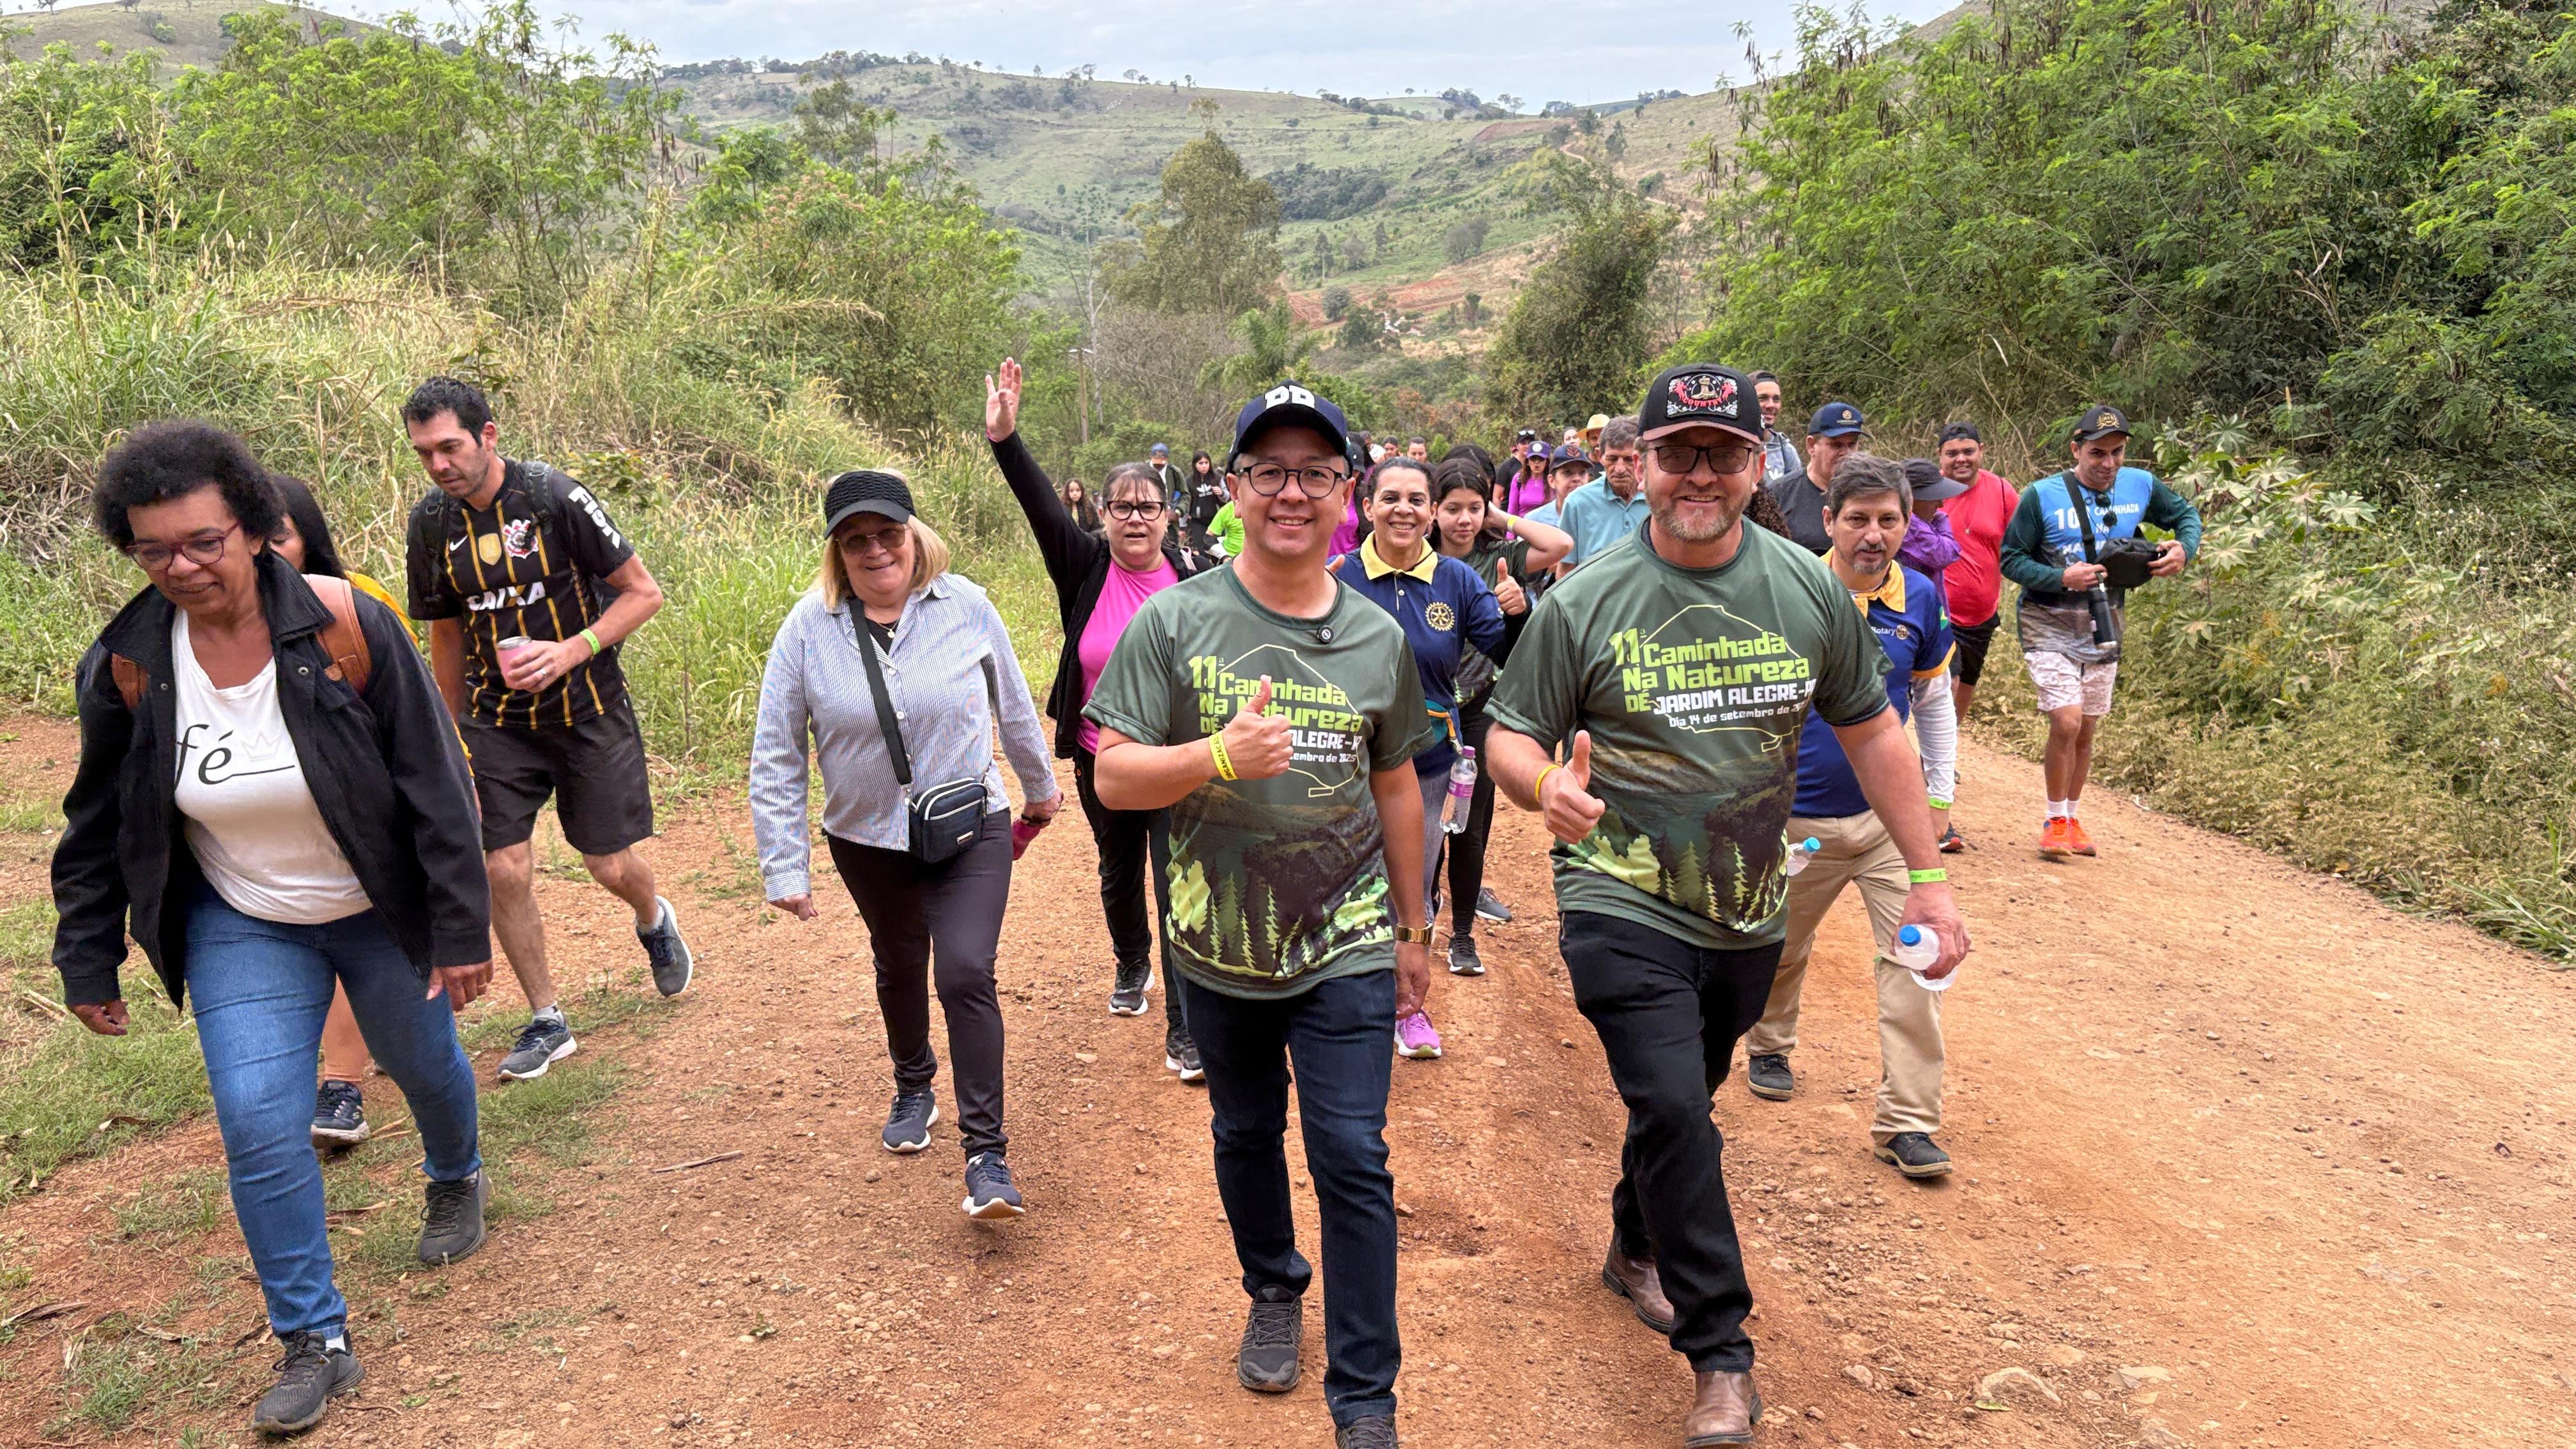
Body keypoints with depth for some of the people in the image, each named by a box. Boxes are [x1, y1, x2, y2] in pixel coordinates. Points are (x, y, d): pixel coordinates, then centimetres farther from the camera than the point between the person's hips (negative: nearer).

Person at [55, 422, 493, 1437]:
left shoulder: (346, 628, -22)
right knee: (258, 1124, -7)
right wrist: (88, 963, 5)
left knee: (425, 1064, 19)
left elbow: (435, 784, -16)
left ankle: (456, 1180, 54)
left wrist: (462, 930, -15)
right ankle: (313, 1342, 10)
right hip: (241, 928, 2)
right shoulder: (127, 665, -13)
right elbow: (97, 828, 2)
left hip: (381, 914, -1)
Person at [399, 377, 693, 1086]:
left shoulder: (556, 498, -14)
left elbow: (643, 592, -9)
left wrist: (572, 652, -21)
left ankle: (654, 920, 39)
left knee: (611, 867, 2)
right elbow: (447, 634, 12)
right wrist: (455, 735, 14)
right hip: (497, 721, 3)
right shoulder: (431, 523, -1)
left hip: (589, 713, -3)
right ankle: (546, 1021, 14)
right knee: (504, 871, -5)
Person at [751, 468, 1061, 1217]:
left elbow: (1013, 706, 5)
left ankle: (987, 1153, -5)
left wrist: (1039, 786, 17)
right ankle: (914, 1087, 50)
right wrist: (785, 867, -7)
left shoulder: (965, 606, -11)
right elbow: (777, 757, -7)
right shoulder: (809, 627, -11)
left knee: (965, 974, -15)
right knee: (900, 969, 21)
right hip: (867, 840, 2)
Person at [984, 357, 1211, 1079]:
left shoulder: (1193, 578, -7)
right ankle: (1130, 966, 49)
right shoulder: (1086, 568, -5)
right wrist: (1005, 440, -34)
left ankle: (1185, 1032, 4)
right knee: (1119, 875, 21)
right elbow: (1041, 508, -20)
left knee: (1180, 890, -4)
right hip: (1100, 760, 2)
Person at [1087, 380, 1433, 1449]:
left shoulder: (1378, 637, -1)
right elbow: (1113, 777, -13)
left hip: (1346, 949, 0)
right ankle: (1275, 1290, 47)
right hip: (1220, 949, 0)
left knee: (1353, 1160, -2)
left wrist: (1413, 929, 15)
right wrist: (1221, 756, -31)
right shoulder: (1175, 621, -9)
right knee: (1245, 1137, 19)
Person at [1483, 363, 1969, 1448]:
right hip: (1624, 911, -4)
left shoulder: (1811, 594, 0)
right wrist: (1546, 788, -29)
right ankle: (1720, 1356, 2)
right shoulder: (1582, 604, -10)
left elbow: (1873, 734, 8)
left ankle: (1637, 1251, 47)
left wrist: (1927, 878, 6)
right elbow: (1510, 739, -5)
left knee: (1683, 1102, 19)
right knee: (1673, 1112, -14)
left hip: (1748, 916, 4)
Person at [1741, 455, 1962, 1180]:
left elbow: (1935, 698, 12)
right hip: (1800, 814, -1)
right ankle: (1768, 1047, 46)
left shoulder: (1921, 598, -3)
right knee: (1781, 947, 16)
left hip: (1892, 812, 2)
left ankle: (1907, 1122, -2)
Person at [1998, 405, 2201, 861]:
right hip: (2049, 625, -4)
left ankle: (2073, 820, 28)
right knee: (2066, 723, -16)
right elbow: (2009, 558, -10)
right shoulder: (2043, 496, -13)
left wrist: (2183, 550, -5)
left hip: (2103, 628, 4)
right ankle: (2055, 822, 3)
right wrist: (2062, 578, -24)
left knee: (2085, 731, 12)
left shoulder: (2141, 486, -1)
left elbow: (2186, 515, 16)